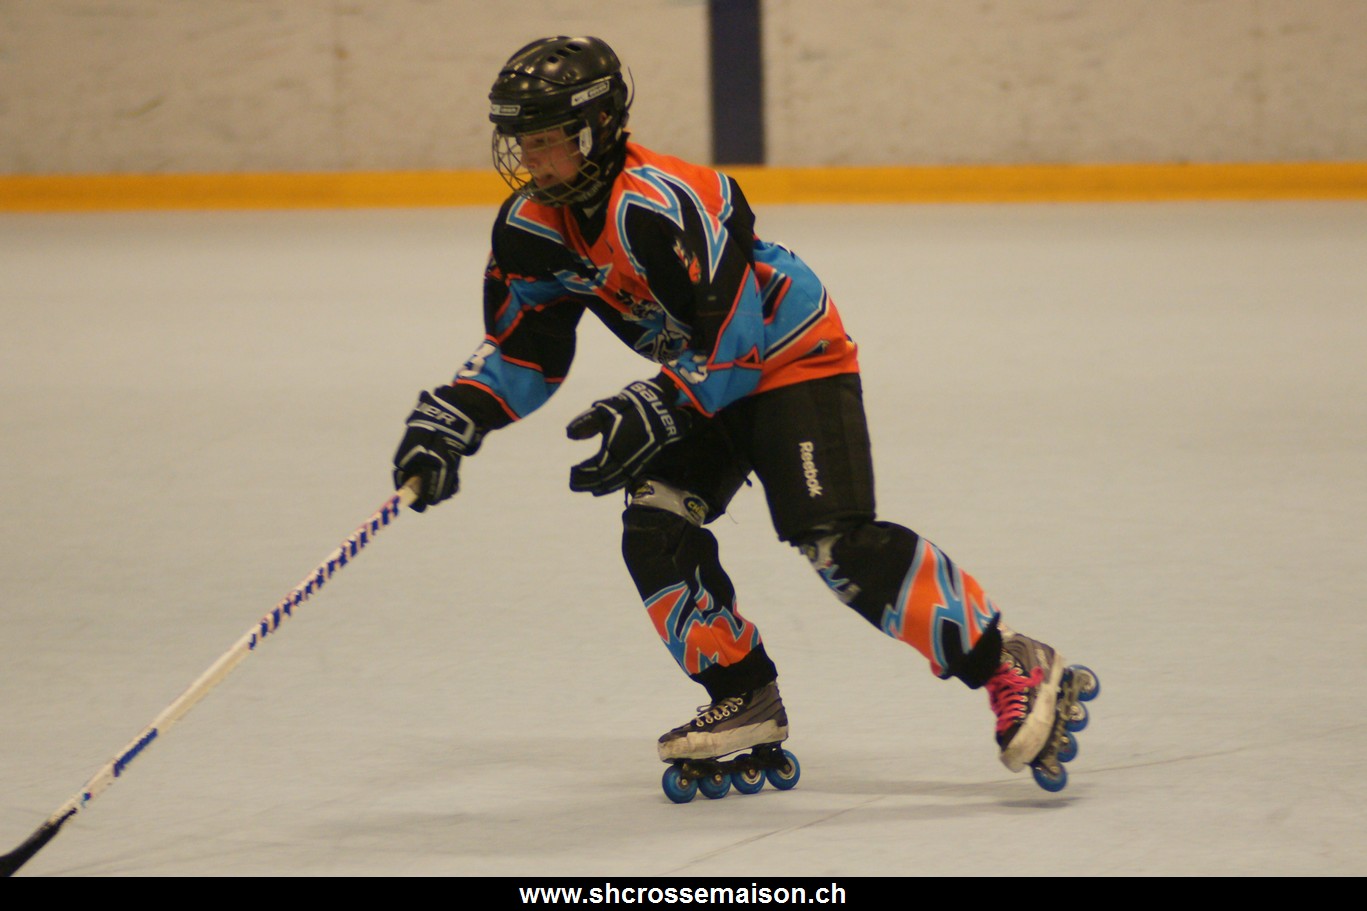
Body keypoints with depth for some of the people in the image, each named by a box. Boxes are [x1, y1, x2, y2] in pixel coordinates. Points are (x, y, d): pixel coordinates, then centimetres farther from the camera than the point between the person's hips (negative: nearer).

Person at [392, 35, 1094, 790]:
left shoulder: (659, 206, -31)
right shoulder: (531, 227, -4)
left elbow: (734, 339, -30)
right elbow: (521, 348, 6)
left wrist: (653, 412, -36)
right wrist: (453, 418, -8)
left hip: (792, 357, -9)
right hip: (704, 379, 9)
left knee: (839, 542, -22)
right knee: (655, 530, -9)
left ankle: (1013, 668, -18)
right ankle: (744, 699, 6)